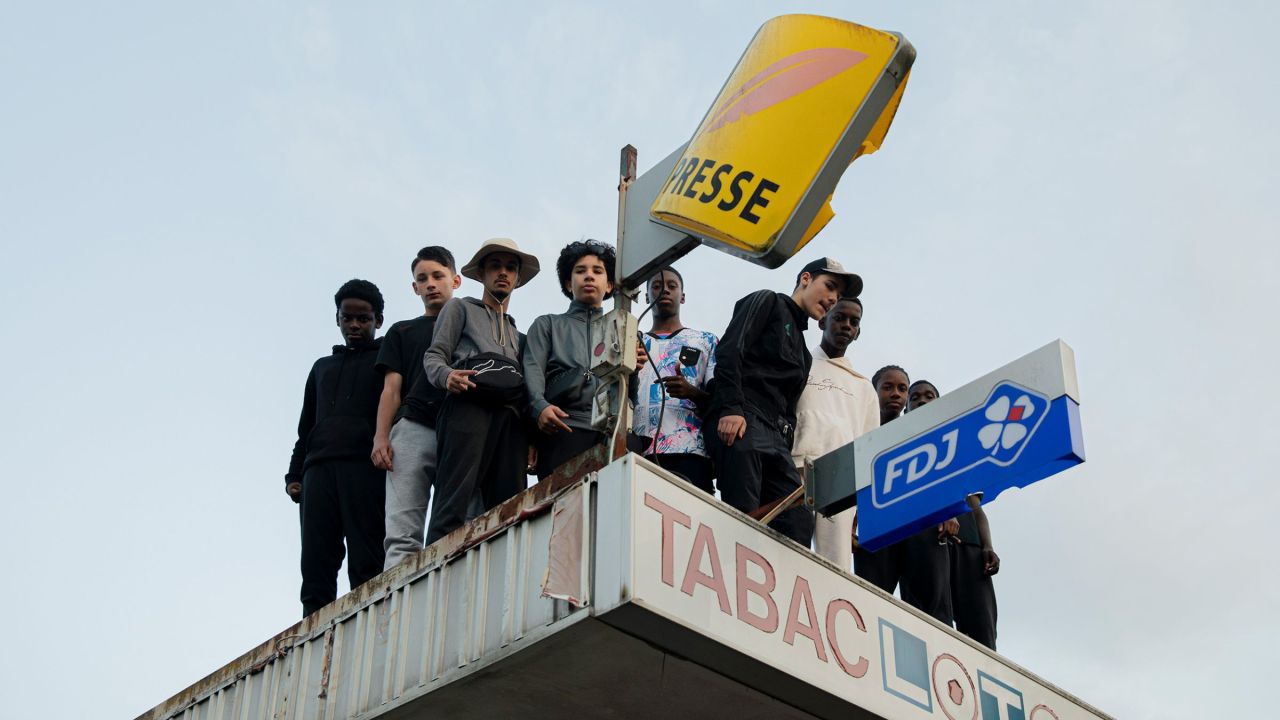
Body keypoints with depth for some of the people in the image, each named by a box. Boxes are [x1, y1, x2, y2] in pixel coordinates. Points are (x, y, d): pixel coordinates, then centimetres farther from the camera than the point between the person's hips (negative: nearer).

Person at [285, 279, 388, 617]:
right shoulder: (322, 367, 30)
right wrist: (295, 474, 14)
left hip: (366, 466, -4)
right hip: (319, 469, 4)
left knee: (366, 565, -14)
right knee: (316, 568, -8)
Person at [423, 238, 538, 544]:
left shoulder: (519, 335, 37)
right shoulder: (460, 308, 24)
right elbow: (434, 356, 10)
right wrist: (447, 376, -13)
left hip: (511, 415, 5)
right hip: (470, 406, -4)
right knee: (453, 508, -19)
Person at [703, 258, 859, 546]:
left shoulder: (804, 354, 34)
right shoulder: (768, 302, 13)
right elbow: (730, 350, -4)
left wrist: (788, 457, 10)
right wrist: (731, 408, -18)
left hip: (775, 435, 8)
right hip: (738, 423, -8)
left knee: (798, 525, -9)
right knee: (744, 518, -20)